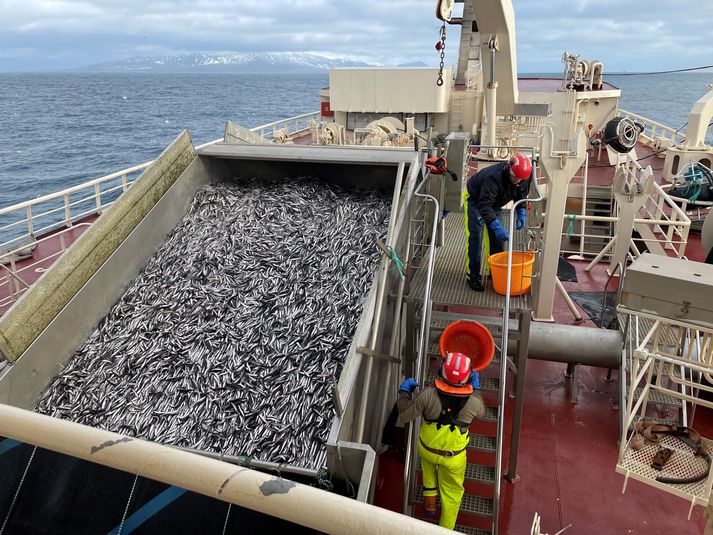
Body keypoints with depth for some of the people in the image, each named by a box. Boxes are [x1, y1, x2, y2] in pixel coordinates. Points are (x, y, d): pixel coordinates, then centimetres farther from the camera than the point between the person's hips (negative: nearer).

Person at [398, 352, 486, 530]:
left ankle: (429, 498, 38)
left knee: (428, 460, 37)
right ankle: (446, 528, 37)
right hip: (454, 457, 0)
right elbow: (480, 413, 0)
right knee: (452, 492, 23)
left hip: (426, 449, 1)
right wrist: (476, 387, 9)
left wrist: (404, 391, 0)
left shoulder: (428, 395, -30)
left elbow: (405, 415, -15)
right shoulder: (473, 401, -26)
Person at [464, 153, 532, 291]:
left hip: (494, 203, 7)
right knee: (475, 238, -11)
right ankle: (473, 276, -5)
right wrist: (497, 226, -51)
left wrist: (522, 212, -16)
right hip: (474, 199, -7)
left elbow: (521, 195, 1)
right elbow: (484, 206, -44)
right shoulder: (493, 177, -42)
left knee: (496, 238, 5)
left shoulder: (524, 178, -19)